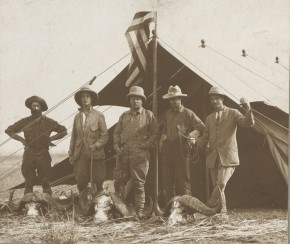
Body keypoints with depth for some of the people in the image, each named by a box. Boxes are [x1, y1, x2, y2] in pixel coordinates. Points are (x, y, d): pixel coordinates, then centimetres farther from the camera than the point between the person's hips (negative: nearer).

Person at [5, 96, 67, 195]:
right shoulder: (25, 122, 6)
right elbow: (9, 130, 14)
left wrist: (51, 138, -2)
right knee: (28, 182, 2)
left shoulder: (48, 122, 4)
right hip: (29, 155, 1)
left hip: (43, 156, -1)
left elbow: (63, 131, 11)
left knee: (45, 182, 1)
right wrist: (21, 139, 1)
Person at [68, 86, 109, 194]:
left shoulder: (99, 115, 2)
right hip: (80, 155, 3)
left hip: (95, 154, -3)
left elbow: (105, 136, 0)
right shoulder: (77, 116, 12)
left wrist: (96, 146, -14)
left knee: (97, 183, 0)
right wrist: (71, 154, 10)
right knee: (81, 182, 1)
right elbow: (74, 136, 14)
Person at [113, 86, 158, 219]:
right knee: (119, 181, 4)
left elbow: (155, 132, 6)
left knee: (139, 183, -3)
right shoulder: (124, 116, 16)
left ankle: (140, 210, 3)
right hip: (124, 154, 4)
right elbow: (117, 132, 20)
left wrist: (147, 144, -7)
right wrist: (116, 146, 5)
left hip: (140, 154, -4)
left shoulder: (148, 115, 6)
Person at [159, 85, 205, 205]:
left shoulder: (188, 113, 1)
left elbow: (201, 127, -1)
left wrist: (190, 135, -15)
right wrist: (162, 138, 11)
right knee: (167, 180, 5)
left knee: (183, 179, -6)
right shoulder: (168, 113, 18)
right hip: (167, 148, 6)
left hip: (181, 148, -6)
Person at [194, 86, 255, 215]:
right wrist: (195, 141, -4)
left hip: (227, 156, -4)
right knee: (217, 186, 4)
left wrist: (248, 109, -27)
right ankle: (223, 211, 17)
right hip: (213, 157, 4)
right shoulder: (209, 118, 17)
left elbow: (248, 123, -9)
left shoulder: (233, 113, 5)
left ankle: (209, 208, -9)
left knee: (221, 184, -18)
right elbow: (205, 138, 17)